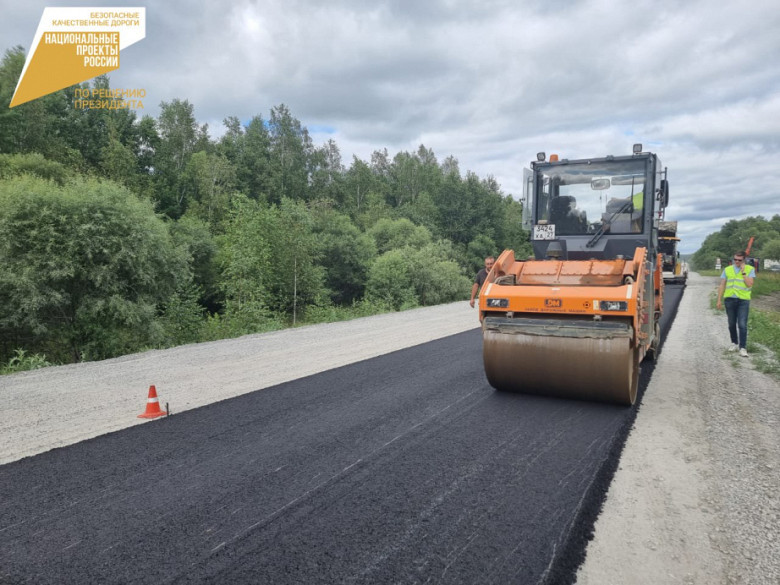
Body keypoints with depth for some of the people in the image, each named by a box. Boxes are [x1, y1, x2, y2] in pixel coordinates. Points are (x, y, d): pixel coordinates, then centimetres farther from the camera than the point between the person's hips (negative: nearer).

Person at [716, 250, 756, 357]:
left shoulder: (749, 269, 2)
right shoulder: (727, 269, 9)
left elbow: (749, 284, -10)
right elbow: (722, 285, 9)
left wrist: (743, 272, -11)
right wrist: (719, 300, 5)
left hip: (743, 300, -3)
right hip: (729, 300, 3)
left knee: (742, 325, -9)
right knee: (732, 324, 12)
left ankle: (743, 348, -5)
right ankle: (734, 343, 28)